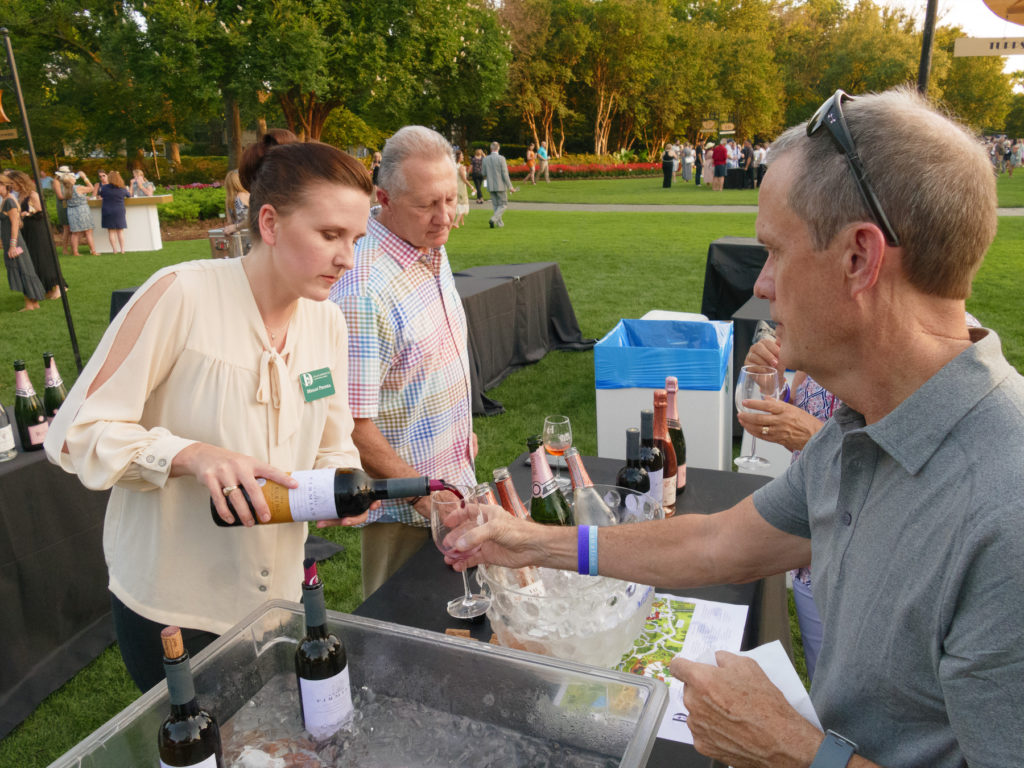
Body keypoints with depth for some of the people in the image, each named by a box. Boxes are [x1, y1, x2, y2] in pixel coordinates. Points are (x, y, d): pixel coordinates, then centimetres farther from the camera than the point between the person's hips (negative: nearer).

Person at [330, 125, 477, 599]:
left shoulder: (433, 250, 3)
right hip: (405, 511, -8)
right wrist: (425, 496, -22)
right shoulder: (362, 290, -27)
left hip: (454, 481, 8)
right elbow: (353, 425, -26)